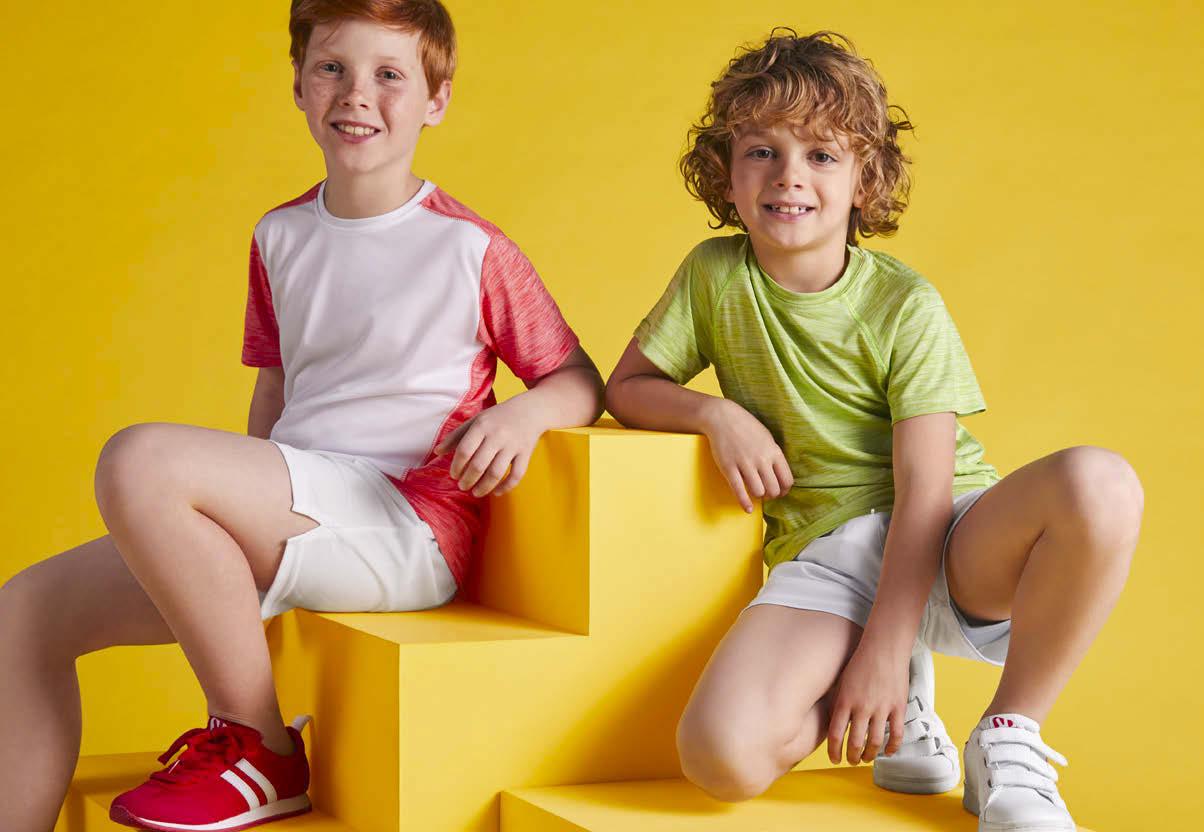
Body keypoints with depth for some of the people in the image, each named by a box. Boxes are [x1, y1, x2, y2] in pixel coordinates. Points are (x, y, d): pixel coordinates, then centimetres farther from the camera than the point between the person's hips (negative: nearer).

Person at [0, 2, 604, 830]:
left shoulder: (472, 250, -2)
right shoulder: (281, 238, 16)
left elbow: (580, 381, 5)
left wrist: (524, 415, -17)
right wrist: (239, 525, 18)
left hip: (408, 528, -7)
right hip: (284, 524, 7)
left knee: (139, 459, -29)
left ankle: (260, 752, -15)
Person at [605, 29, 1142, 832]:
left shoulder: (906, 306, -6)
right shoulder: (714, 275, 4)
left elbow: (924, 486, -12)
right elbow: (627, 386, 13)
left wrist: (881, 648, -20)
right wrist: (718, 413, -9)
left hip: (948, 550, -1)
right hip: (824, 556, 2)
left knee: (1098, 484, -35)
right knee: (722, 752, -29)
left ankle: (1011, 743, -13)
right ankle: (900, 705, 6)